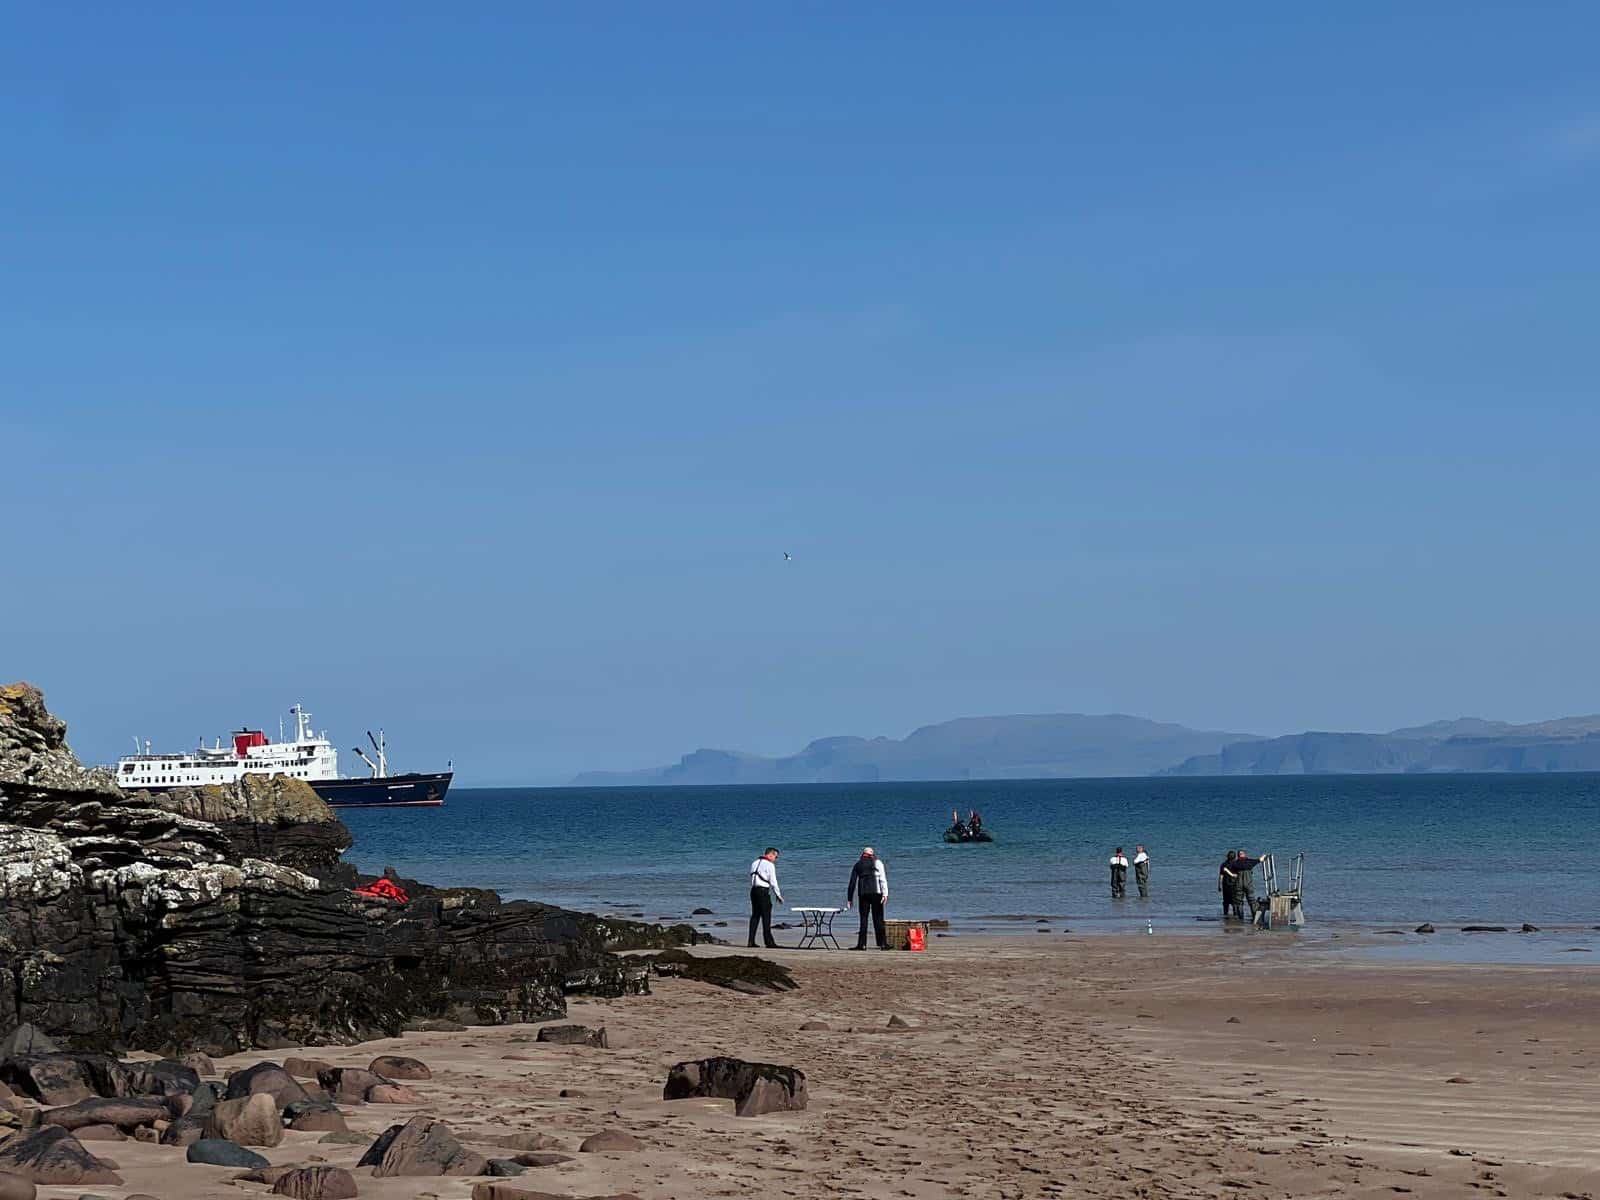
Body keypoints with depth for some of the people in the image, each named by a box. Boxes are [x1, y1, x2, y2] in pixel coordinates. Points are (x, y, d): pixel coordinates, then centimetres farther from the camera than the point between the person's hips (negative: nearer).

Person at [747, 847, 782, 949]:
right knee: (766, 917, -4)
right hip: (763, 891, -7)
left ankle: (751, 941, 6)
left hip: (753, 890, 7)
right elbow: (773, 882, -8)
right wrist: (779, 895, 2)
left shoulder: (754, 863, 17)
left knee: (755, 916, 9)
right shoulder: (769, 865, -7)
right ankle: (769, 942, -4)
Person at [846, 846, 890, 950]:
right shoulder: (877, 862, 8)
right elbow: (883, 879, -2)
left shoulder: (858, 864, 16)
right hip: (876, 892, -2)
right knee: (878, 918, -1)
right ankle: (882, 943, -4)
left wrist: (849, 898, 17)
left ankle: (862, 944, -1)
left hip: (862, 893, 2)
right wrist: (885, 893, -6)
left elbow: (852, 882, 15)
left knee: (863, 918, 4)